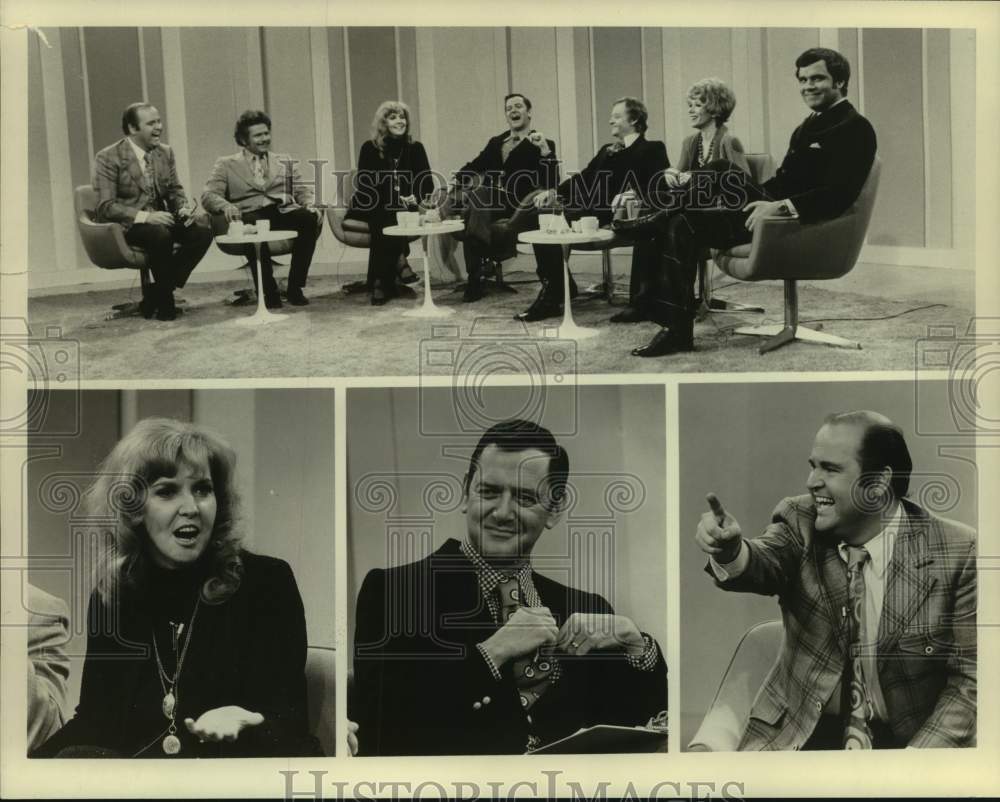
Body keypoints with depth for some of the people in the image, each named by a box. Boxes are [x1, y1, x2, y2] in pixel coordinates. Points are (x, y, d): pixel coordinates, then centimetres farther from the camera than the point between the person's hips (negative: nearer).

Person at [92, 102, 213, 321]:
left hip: (159, 219, 6)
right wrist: (145, 216, -28)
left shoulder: (165, 152, 10)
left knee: (202, 230, -21)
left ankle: (155, 294, -12)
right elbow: (106, 206, -15)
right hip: (126, 226, -6)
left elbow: (174, 190, 17)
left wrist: (184, 207, -8)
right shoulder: (108, 158, -9)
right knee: (160, 234, -37)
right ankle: (165, 301, -15)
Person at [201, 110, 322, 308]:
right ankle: (268, 291, -27)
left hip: (284, 212, 3)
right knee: (253, 225, -40)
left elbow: (302, 191, 20)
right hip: (251, 215, -2)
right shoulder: (226, 164, 17)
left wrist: (311, 205, -5)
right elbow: (208, 196, 7)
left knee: (310, 218, -32)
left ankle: (295, 288, -23)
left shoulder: (286, 161, 27)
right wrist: (226, 206, -17)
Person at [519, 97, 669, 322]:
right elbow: (584, 179, 17)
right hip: (594, 213, 5)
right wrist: (554, 193, 0)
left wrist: (634, 194, -26)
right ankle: (554, 291, -7)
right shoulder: (606, 152, 29)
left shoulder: (652, 149, 9)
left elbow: (661, 186, -7)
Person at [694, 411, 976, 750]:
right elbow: (766, 565, -22)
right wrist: (731, 551, -44)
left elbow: (970, 678, -6)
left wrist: (919, 754, -17)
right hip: (799, 734, 0)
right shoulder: (800, 522, -2)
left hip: (907, 738, 0)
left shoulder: (959, 552, -8)